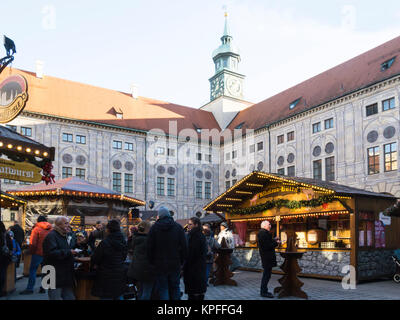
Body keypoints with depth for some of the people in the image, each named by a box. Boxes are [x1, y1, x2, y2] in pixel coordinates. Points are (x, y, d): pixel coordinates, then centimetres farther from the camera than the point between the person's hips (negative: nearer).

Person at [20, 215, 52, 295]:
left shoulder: (37, 229, -7)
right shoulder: (51, 229, 5)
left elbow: (32, 243, -11)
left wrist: (32, 252, 3)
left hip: (38, 253, -4)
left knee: (32, 270, 4)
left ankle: (29, 289, 2)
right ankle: (43, 287, 14)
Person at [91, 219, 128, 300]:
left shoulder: (105, 243, -19)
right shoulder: (123, 242, -1)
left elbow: (94, 259, -10)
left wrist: (95, 265, 10)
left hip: (107, 277, -6)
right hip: (120, 274, 6)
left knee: (106, 297, 4)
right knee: (119, 297, 18)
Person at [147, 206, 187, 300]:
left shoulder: (154, 227, -4)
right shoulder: (178, 227, 0)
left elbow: (150, 248, -4)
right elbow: (184, 247, 0)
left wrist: (152, 262, 6)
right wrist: (181, 262, 9)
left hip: (160, 265, -1)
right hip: (175, 264, 1)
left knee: (163, 289, 5)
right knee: (175, 288, 13)